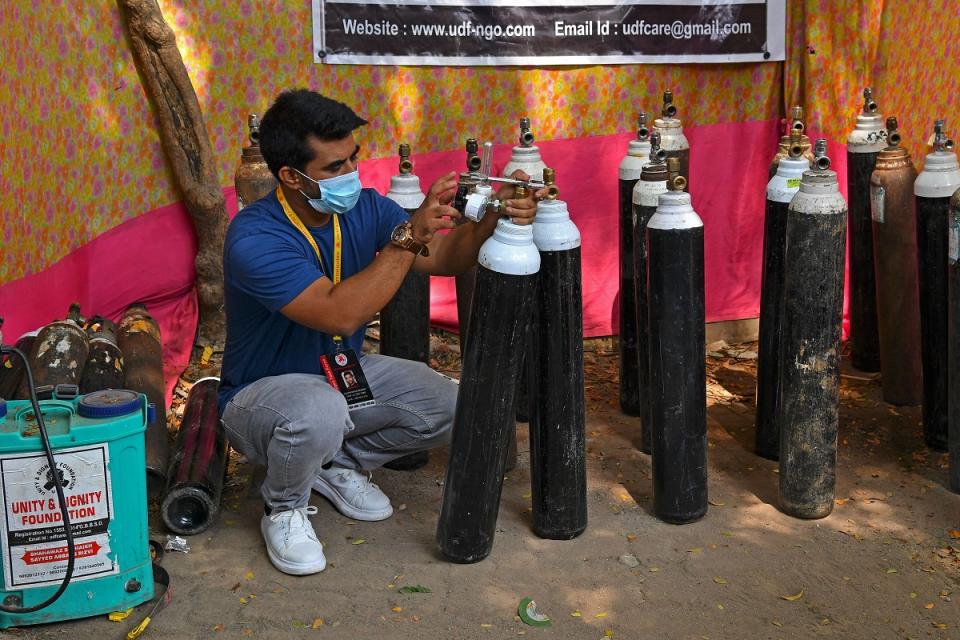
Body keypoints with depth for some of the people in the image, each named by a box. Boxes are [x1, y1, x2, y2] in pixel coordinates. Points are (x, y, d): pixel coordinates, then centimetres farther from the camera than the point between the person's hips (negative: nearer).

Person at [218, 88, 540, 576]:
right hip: (262, 391, -6)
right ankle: (284, 509, -6)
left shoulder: (364, 209, -9)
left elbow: (444, 257, -8)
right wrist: (408, 237, -42)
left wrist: (493, 221, -28)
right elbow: (339, 315, -40)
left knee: (448, 407, -11)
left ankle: (338, 463, 14)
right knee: (320, 412, -40)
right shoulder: (254, 239, -30)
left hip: (343, 372, 7)